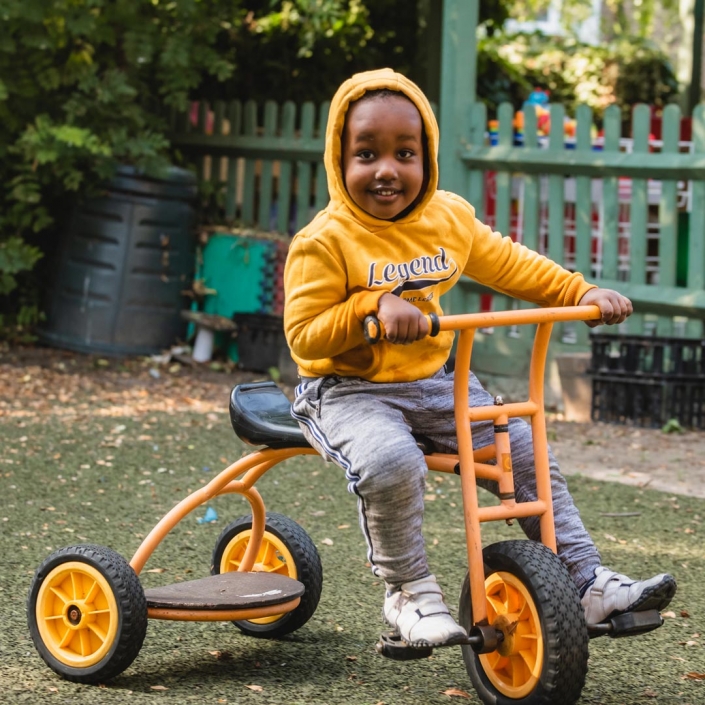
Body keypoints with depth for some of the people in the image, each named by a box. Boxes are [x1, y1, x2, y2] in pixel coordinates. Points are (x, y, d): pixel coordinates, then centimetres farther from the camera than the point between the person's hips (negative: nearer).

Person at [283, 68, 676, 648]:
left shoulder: (450, 217, 2)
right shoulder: (324, 241, -15)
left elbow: (509, 264, 15)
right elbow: (303, 336, -17)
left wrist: (583, 292, 5)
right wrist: (374, 303, -30)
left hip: (434, 382, 6)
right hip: (350, 390, -6)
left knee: (527, 452, -1)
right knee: (392, 461, -34)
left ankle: (587, 580, 9)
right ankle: (410, 591, -12)